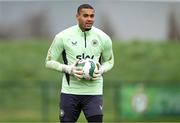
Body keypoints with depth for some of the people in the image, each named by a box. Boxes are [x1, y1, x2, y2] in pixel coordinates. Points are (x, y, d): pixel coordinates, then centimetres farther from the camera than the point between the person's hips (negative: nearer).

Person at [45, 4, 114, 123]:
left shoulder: (103, 38, 0)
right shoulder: (63, 37, -5)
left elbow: (109, 61, 16)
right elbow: (49, 61, 2)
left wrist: (101, 70, -7)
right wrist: (68, 69, -15)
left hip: (93, 92, 0)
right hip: (70, 92, 0)